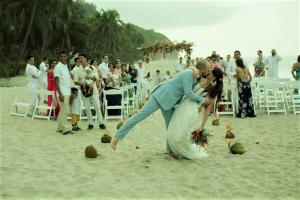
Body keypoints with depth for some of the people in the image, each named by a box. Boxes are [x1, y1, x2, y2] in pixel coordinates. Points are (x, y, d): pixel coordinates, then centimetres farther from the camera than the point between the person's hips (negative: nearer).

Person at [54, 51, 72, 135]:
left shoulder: (66, 66, 16)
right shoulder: (58, 67, -8)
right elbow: (56, 81, -13)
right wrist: (60, 94, -20)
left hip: (68, 93, 8)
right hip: (63, 93, -8)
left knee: (63, 111, 13)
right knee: (64, 111, -8)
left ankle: (59, 128, 20)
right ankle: (65, 129, -4)